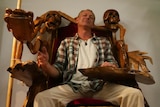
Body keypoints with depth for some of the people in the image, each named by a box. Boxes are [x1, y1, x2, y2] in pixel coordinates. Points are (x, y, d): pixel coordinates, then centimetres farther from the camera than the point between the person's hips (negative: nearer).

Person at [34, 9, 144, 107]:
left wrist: (111, 67, -11)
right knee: (42, 97, -30)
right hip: (73, 86, -1)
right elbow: (58, 70, 12)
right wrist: (46, 65, -12)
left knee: (135, 94, -25)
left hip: (101, 86, 1)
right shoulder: (66, 42, 19)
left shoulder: (104, 42, 21)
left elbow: (114, 64, 15)